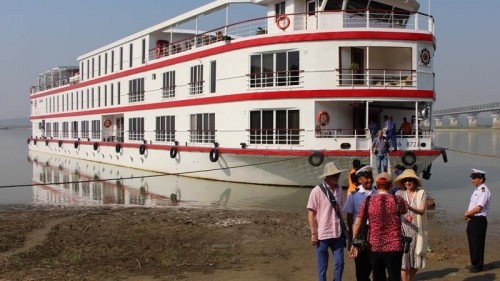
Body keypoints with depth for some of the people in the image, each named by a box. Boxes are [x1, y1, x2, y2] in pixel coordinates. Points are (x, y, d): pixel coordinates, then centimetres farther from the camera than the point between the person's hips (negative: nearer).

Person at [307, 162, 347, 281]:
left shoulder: (339, 189, 3)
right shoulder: (317, 191, -11)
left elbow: (341, 210, 12)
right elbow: (311, 213, -9)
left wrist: (343, 229, 13)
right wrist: (313, 234, -10)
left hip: (337, 234, 4)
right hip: (322, 234, -4)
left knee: (340, 263, 7)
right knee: (322, 266, 7)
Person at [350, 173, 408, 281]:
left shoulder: (368, 201, -3)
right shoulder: (397, 200, -6)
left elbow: (357, 224, -1)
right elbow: (405, 211, 17)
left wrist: (354, 243, 8)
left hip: (374, 247, 2)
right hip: (394, 247, -2)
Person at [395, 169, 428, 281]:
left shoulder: (421, 193, 0)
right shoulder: (399, 194, 4)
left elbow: (422, 211, -13)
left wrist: (410, 207, -31)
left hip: (417, 231, 0)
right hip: (403, 231, 0)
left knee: (416, 259, 8)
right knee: (404, 259, -5)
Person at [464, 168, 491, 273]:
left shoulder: (484, 191, -15)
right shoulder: (476, 190, 14)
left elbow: (478, 208, -22)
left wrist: (467, 213, -9)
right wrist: (468, 214, 1)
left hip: (479, 220, -9)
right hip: (472, 220, 9)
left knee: (478, 243, -2)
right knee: (472, 242, 16)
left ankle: (478, 266, 8)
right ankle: (474, 263, 28)